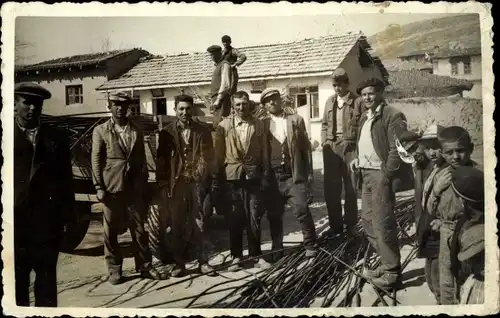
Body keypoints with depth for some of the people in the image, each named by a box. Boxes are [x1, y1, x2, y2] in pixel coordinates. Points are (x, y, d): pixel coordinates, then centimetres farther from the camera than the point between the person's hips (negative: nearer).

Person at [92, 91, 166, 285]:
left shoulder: (137, 131, 11)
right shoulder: (101, 131, 2)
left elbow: (142, 160, 11)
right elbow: (96, 161, -1)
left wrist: (144, 187, 8)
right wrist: (99, 187, -7)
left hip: (134, 189, 2)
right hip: (111, 188, -2)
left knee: (139, 229, 7)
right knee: (111, 231, 6)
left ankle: (144, 266, 18)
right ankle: (114, 270, 19)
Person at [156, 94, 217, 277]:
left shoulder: (203, 131, 7)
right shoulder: (166, 133, 6)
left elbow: (208, 158, 5)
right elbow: (161, 161, 5)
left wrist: (204, 178, -8)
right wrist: (163, 185, -2)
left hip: (197, 183, 0)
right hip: (175, 185, 0)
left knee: (198, 224, 4)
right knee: (175, 226, 6)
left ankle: (202, 262, 15)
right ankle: (179, 263, 18)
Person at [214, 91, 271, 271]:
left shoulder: (258, 125, 6)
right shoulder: (224, 125, 1)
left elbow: (264, 151, 7)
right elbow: (219, 153, 2)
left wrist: (265, 175, 4)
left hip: (253, 176, 1)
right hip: (232, 177, -1)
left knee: (254, 218, 4)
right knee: (234, 219, 6)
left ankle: (256, 255, 17)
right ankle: (236, 256, 18)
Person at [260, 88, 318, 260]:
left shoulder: (296, 119, 6)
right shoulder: (263, 124, 7)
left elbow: (306, 147, 6)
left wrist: (309, 172, 2)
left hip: (293, 174, -1)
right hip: (272, 176, 2)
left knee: (302, 210, -6)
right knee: (274, 214, 8)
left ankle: (310, 245, 13)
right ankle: (277, 249, 23)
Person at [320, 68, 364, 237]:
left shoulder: (357, 101, -2)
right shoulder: (330, 101, 13)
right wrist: (324, 142, 6)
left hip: (350, 148, -4)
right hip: (331, 148, 4)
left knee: (350, 188, 5)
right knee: (330, 188, 5)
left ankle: (350, 225, 18)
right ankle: (335, 225, 18)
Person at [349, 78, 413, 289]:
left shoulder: (392, 115, -11)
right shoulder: (365, 117, 16)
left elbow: (397, 149, -17)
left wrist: (386, 175, -19)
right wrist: (358, 159, 8)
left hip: (381, 174, -9)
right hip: (367, 174, 9)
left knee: (383, 224, -4)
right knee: (368, 221, 15)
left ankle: (392, 272, 10)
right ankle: (387, 263, 29)